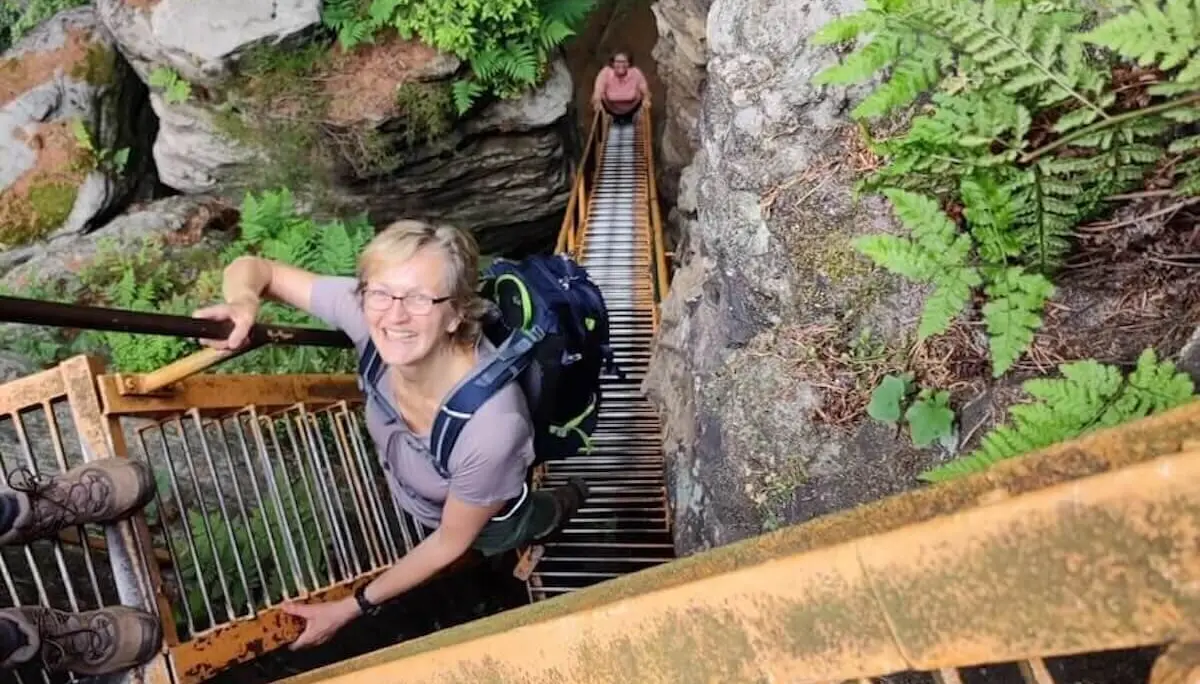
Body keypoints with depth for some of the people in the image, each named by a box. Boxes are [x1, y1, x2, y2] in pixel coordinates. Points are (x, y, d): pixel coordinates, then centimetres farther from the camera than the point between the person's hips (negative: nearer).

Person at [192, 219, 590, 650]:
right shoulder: (367, 312, -36)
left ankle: (558, 506, 50)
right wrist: (243, 303, -45)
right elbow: (254, 268, -21)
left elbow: (451, 542, -27)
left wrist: (350, 608, -18)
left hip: (482, 528, -4)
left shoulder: (491, 427, -47)